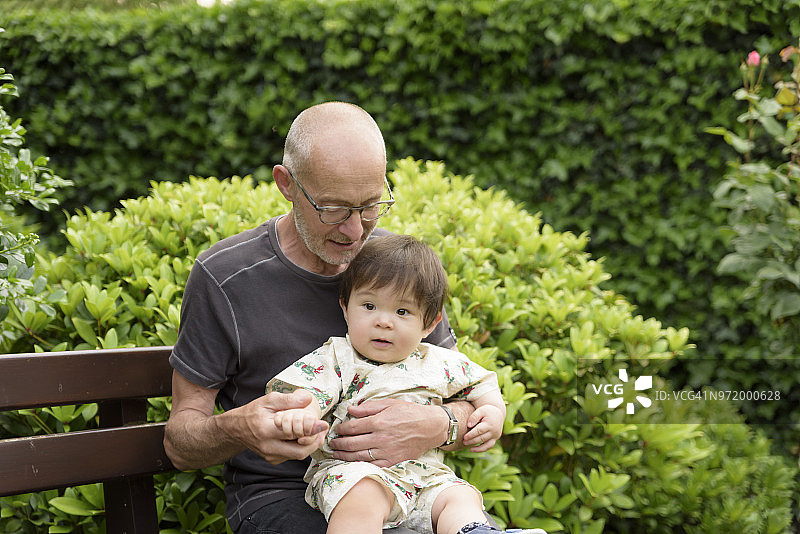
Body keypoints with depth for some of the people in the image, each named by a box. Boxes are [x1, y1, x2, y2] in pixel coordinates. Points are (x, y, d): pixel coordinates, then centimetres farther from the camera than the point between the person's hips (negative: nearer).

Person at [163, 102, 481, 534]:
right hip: (278, 494, -5)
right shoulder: (223, 277, -10)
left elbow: (466, 401, 8)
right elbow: (180, 443, -4)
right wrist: (240, 428, -29)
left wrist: (436, 427, -18)